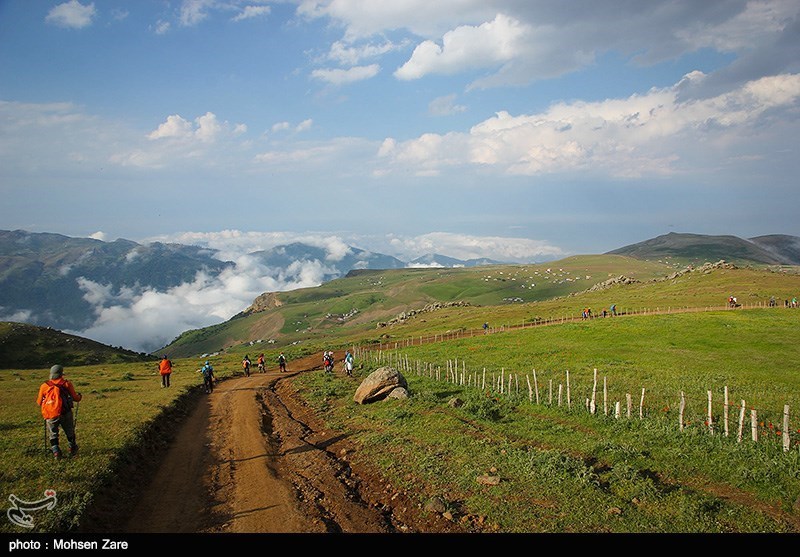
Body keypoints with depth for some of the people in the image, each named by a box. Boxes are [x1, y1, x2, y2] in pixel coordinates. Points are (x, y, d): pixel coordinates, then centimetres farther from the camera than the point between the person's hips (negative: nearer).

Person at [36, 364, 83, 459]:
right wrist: (79, 396, 25)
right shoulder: (67, 383, -2)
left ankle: (56, 452, 9)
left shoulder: (44, 386, 2)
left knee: (53, 435, 17)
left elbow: (39, 402, 11)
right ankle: (73, 450, 31)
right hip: (66, 414, 0)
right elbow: (75, 398, 2)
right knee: (70, 433, 20)